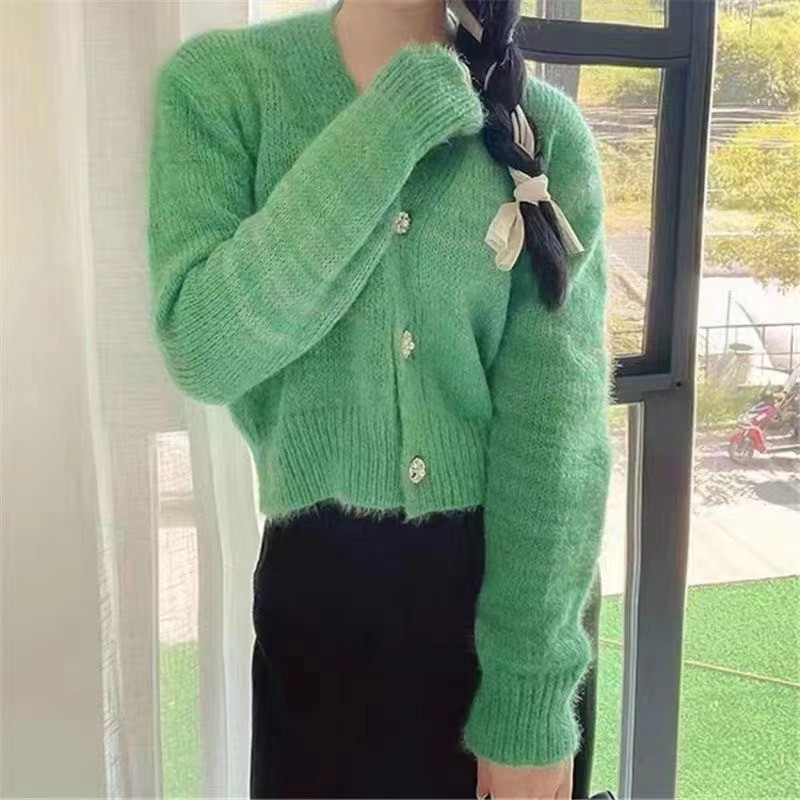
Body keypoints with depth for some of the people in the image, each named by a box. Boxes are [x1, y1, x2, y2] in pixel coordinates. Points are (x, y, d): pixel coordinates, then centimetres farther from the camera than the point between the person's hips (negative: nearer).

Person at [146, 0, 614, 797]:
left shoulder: (548, 130, -5)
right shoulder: (218, 80, -6)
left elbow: (560, 417, -10)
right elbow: (204, 351, -18)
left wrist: (529, 700, -14)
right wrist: (399, 113, -20)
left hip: (515, 575, 1)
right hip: (321, 583, 0)